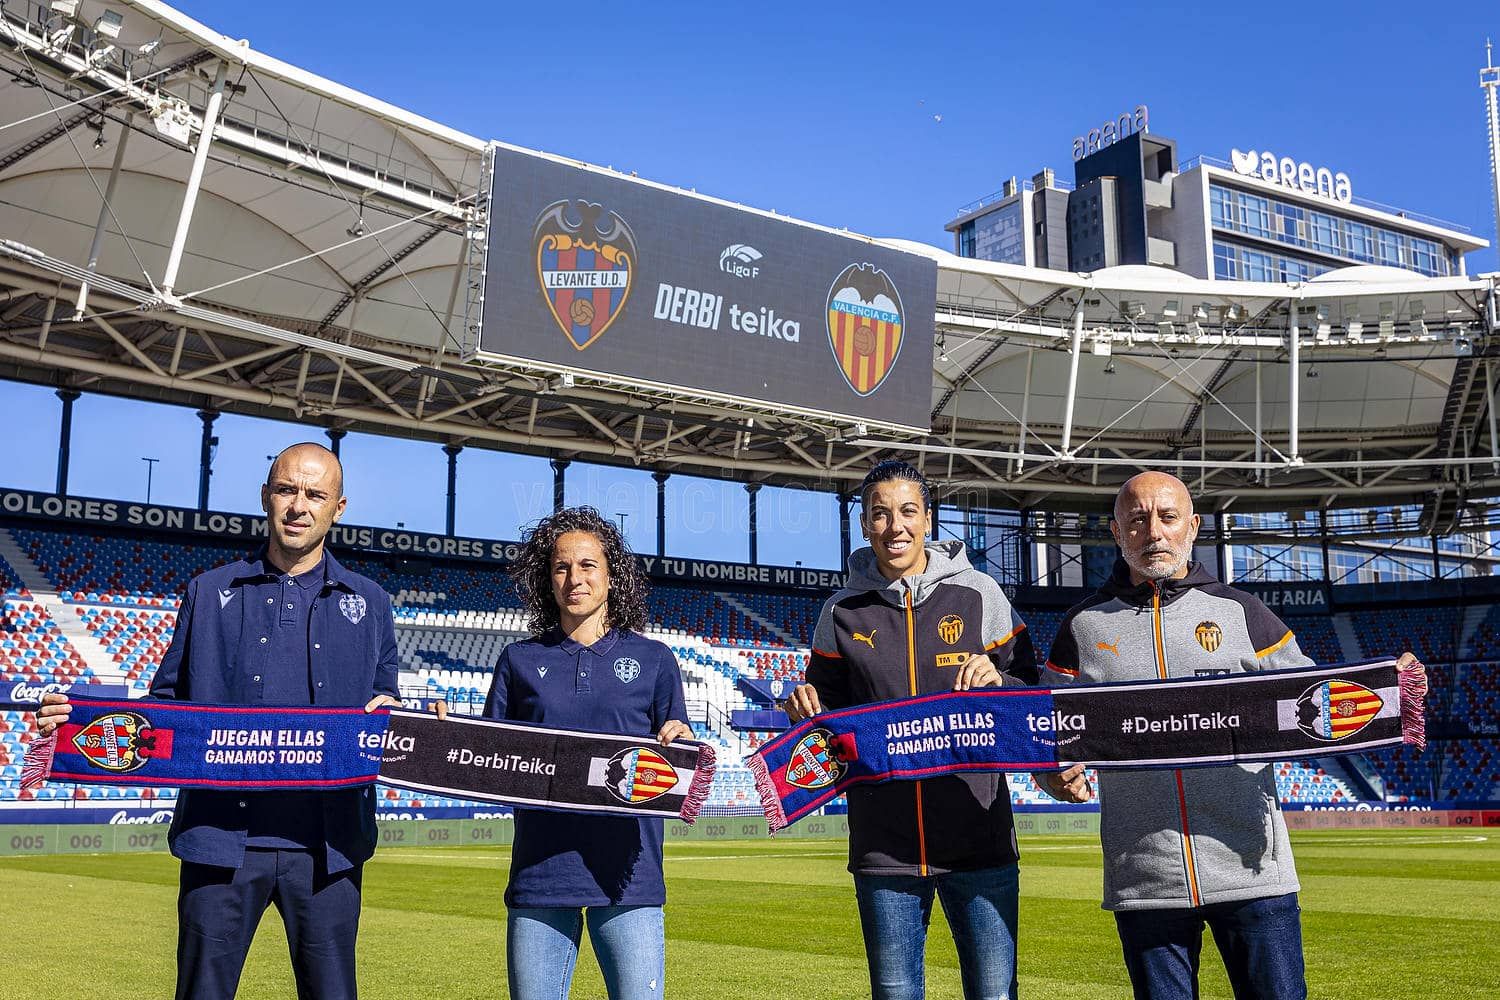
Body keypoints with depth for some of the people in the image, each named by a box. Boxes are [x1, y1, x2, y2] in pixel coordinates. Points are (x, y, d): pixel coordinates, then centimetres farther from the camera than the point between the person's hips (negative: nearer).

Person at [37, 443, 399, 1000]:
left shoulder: (368, 604, 11)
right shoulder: (210, 593, 11)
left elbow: (387, 721, 14)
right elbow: (167, 703, 11)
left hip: (326, 844, 0)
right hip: (221, 835, 0)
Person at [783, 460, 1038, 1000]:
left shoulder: (978, 594, 2)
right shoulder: (843, 611, 6)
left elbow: (1033, 691, 6)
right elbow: (830, 705, 13)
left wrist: (997, 682, -15)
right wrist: (808, 708, -9)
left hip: (976, 834, -1)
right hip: (883, 841, 2)